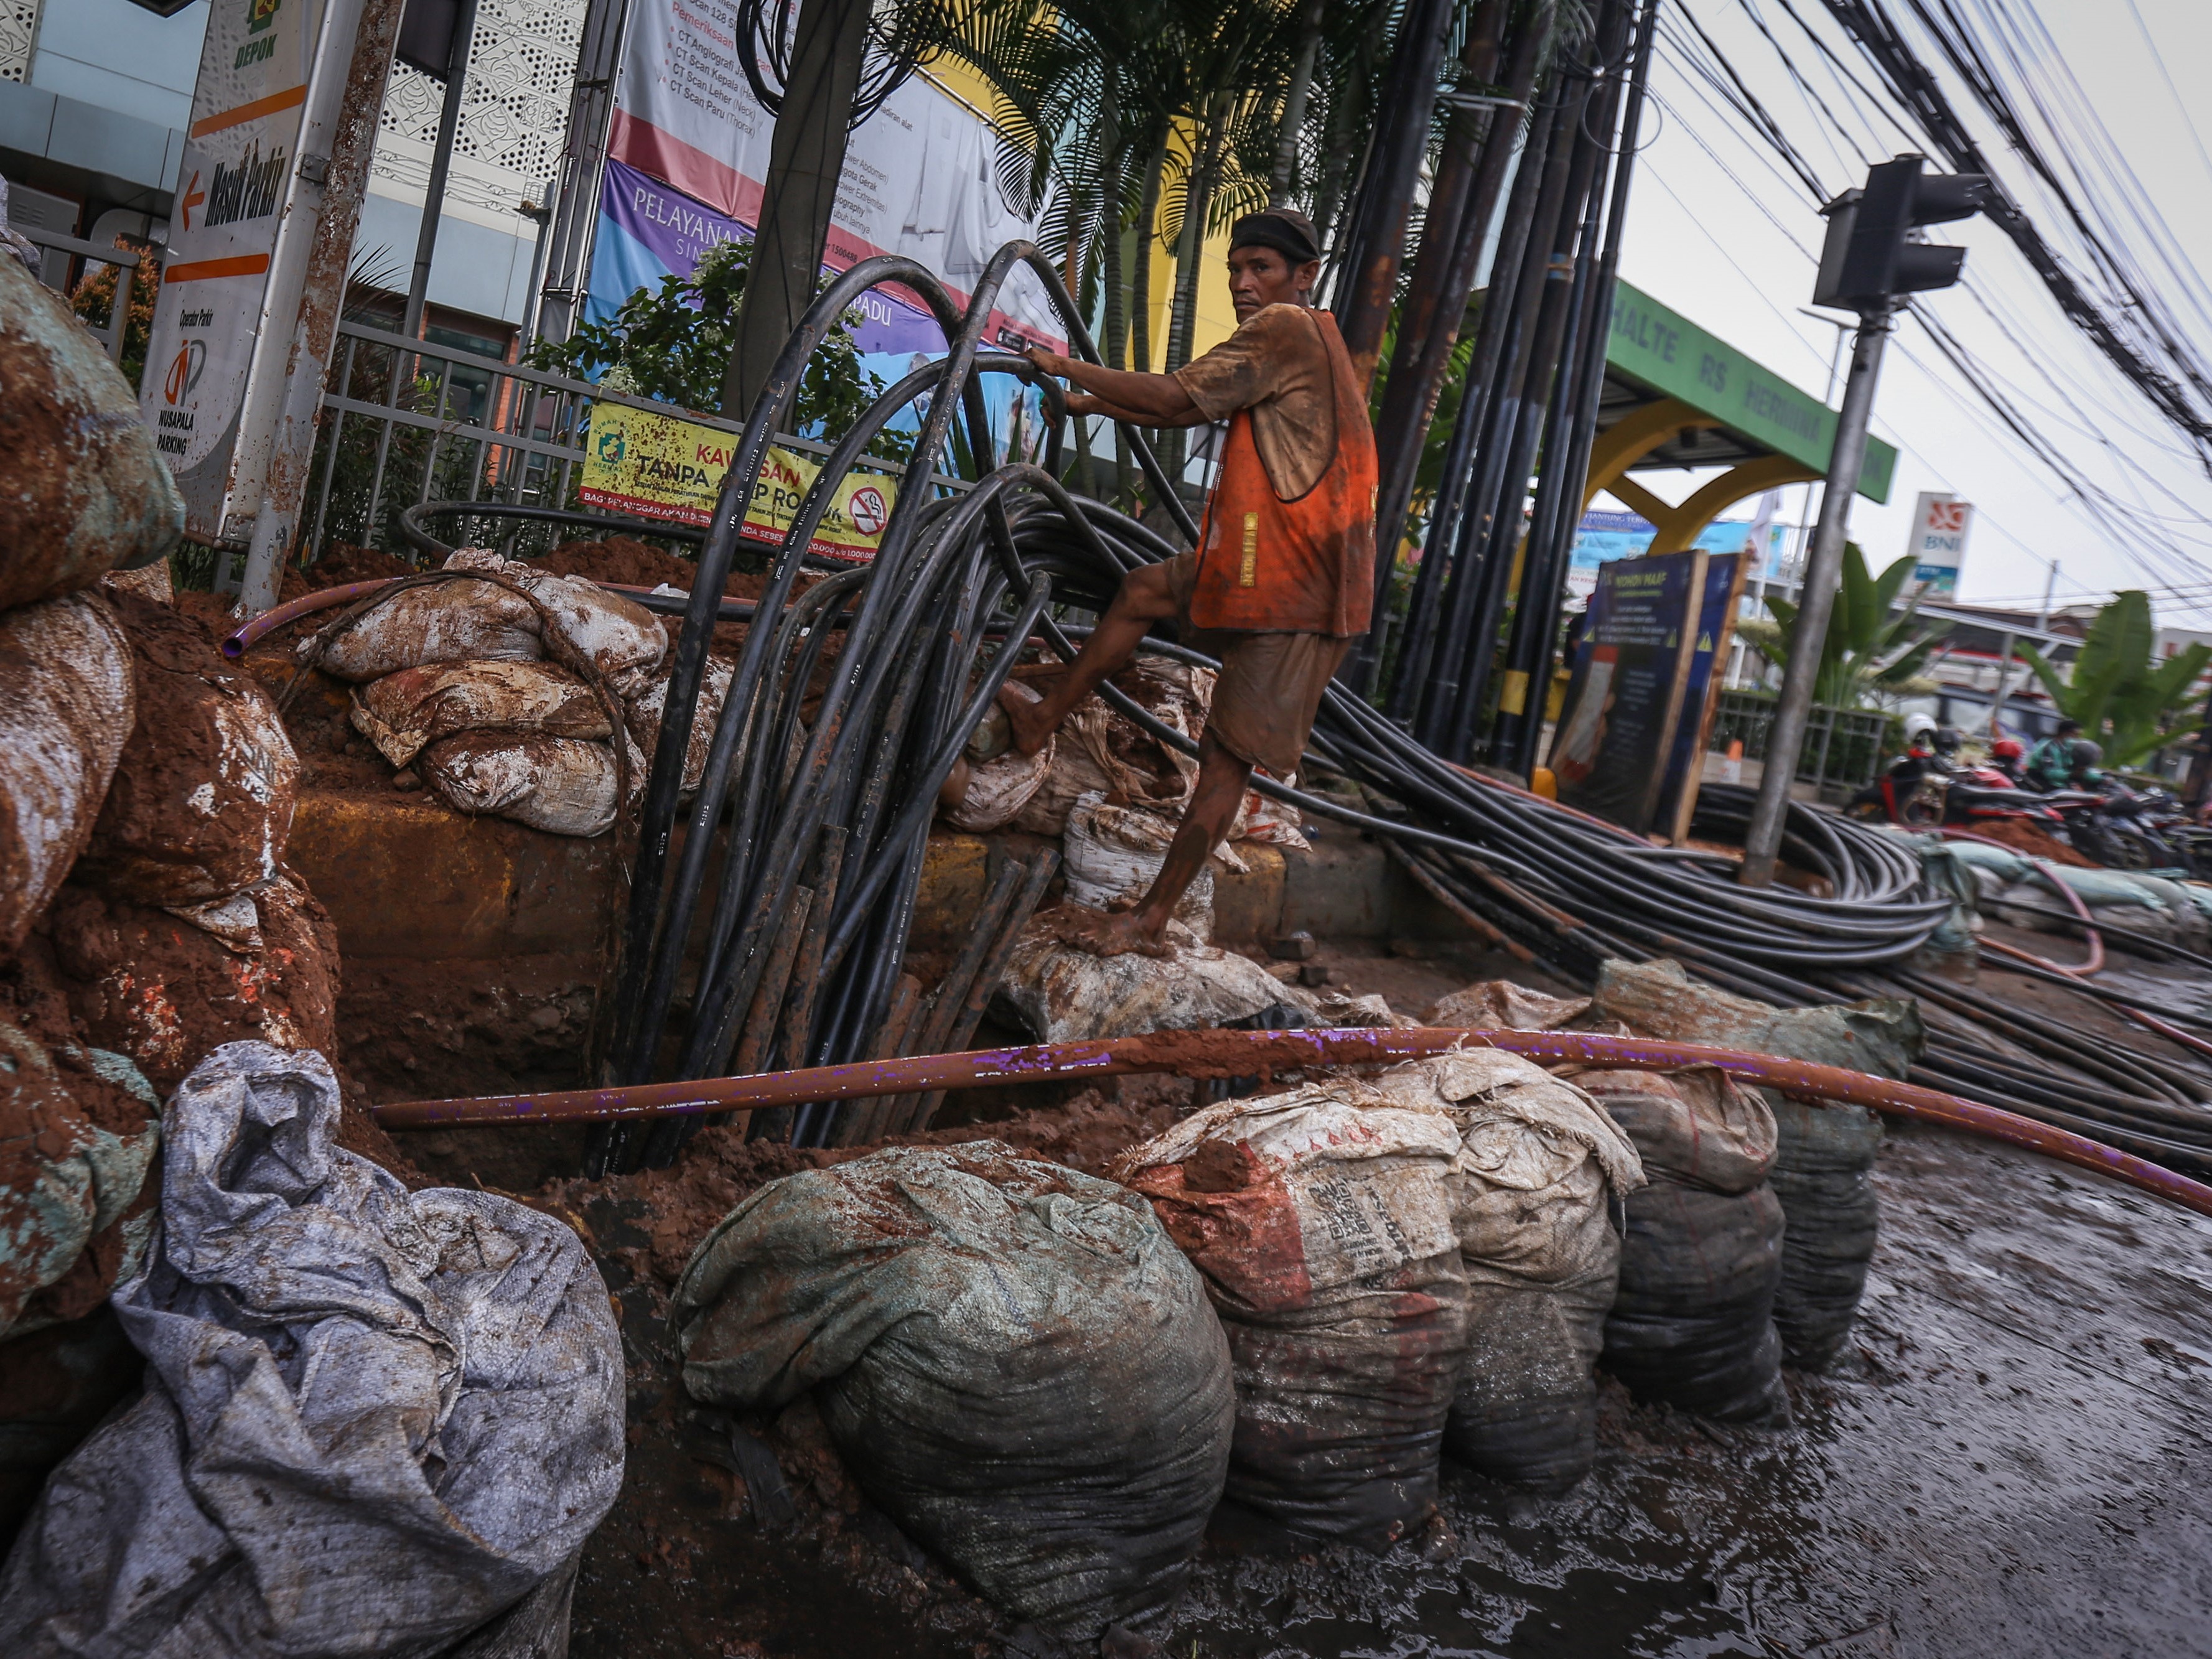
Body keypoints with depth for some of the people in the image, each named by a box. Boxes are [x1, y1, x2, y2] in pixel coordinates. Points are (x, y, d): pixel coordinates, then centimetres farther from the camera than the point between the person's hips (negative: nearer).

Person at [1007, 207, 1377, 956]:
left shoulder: (1286, 330, -11)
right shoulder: (1305, 340, 19)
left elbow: (1177, 397, -17)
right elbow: (1193, 411, 23)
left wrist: (1068, 367, -6)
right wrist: (1093, 404, 18)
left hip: (1297, 588, -10)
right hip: (1262, 564, 10)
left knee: (1227, 756, -6)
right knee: (1141, 590, 19)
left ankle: (1149, 922, -1)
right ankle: (1044, 719, 28)